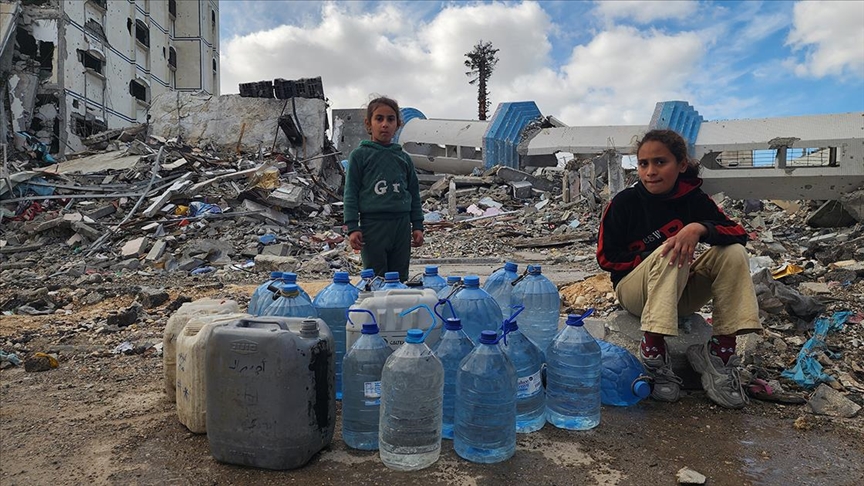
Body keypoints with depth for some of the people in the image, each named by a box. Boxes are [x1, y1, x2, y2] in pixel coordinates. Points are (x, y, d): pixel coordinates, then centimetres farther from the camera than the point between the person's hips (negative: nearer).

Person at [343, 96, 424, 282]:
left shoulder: (404, 158, 10)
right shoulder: (359, 155, 0)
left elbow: (414, 194, 14)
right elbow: (351, 193, -1)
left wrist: (418, 226, 10)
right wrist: (352, 228, -8)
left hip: (402, 224, 4)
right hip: (372, 223, -3)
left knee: (400, 278, 11)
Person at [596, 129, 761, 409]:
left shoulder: (694, 199, -2)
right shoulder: (625, 202, -10)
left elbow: (739, 234, -13)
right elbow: (606, 257, -9)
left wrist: (700, 228, -33)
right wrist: (654, 258, -18)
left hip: (682, 294, 4)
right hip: (633, 291, -4)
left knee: (733, 253, -18)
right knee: (669, 252, -32)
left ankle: (721, 353, -18)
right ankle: (652, 348, -30)